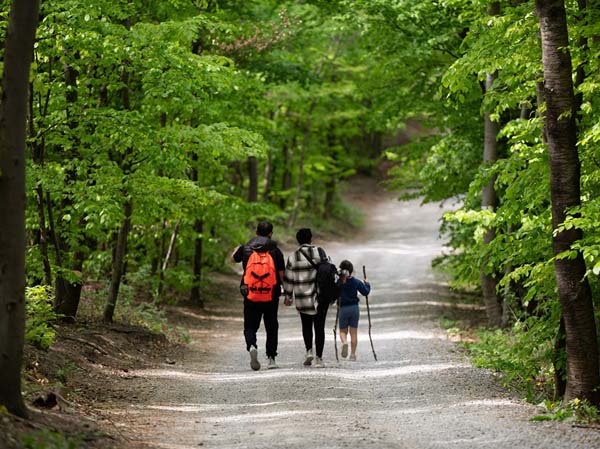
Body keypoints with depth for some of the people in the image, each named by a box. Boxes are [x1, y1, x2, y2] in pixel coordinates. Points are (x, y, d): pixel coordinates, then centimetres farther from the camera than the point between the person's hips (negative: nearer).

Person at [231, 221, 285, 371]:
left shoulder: (245, 249, 0)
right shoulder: (275, 251, -4)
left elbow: (233, 259, 22)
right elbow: (282, 275, -3)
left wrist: (236, 250, 43)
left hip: (250, 296, 0)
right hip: (271, 297, 0)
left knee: (250, 326, 7)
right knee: (271, 327, 15)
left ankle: (251, 346, -22)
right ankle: (271, 359, 14)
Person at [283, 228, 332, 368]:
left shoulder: (293, 257, -1)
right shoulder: (319, 251, -5)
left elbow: (288, 279, 3)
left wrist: (288, 297, 14)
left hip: (302, 298, 1)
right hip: (320, 296, -1)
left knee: (306, 325, 20)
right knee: (319, 326, 5)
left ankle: (309, 351, 4)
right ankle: (319, 358, 0)